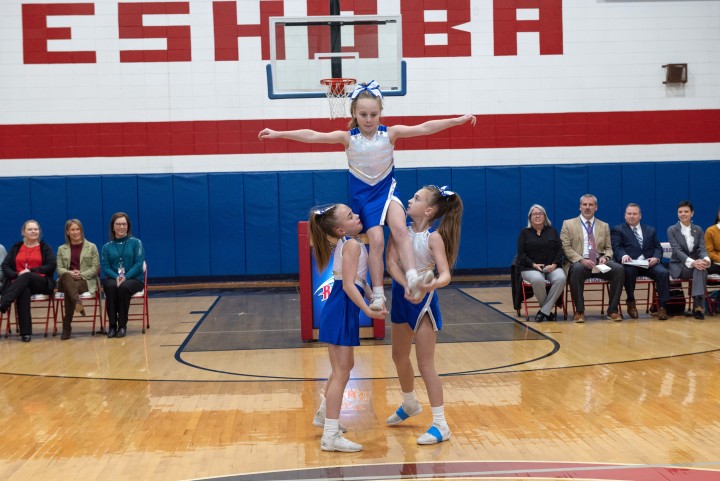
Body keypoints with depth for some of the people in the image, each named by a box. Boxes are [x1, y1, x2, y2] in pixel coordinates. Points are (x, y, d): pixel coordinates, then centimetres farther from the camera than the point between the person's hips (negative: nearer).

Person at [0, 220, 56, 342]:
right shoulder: (16, 248, 21)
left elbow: (51, 266, -1)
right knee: (24, 291, -37)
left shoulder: (45, 248, 16)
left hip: (41, 284, 0)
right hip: (18, 283, 0)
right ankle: (25, 332, -44)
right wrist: (17, 275, -13)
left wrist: (30, 270, -13)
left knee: (26, 277, -35)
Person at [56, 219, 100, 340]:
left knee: (69, 290, -37)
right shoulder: (62, 249, 19)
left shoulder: (91, 247, 13)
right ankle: (78, 302, -61)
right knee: (67, 276, -40)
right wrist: (70, 273, -16)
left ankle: (67, 326, -39)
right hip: (67, 281, 1)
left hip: (86, 281, -1)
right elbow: (59, 269, 8)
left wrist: (81, 274, -14)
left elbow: (96, 268, 4)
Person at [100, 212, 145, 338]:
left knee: (124, 287, -36)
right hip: (113, 278, 2)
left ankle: (122, 325, -25)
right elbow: (105, 267, 1)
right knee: (111, 286, -34)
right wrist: (116, 277, -20)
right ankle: (112, 325, -27)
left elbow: (139, 264, -5)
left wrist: (126, 277, -21)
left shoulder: (136, 242, 4)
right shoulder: (107, 247, 10)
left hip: (134, 279, -2)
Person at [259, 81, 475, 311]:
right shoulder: (348, 137, -8)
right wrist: (278, 134, -23)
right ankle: (378, 295, -6)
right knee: (376, 241, -13)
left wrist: (458, 120, -19)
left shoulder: (390, 133, -6)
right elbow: (312, 136, -15)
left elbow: (424, 128, -12)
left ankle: (412, 279, -32)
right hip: (363, 195, 0)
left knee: (399, 228, -27)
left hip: (387, 189, 1)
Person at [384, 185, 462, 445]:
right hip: (402, 298, 7)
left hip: (423, 300, -6)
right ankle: (410, 404, 46)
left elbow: (445, 275, -24)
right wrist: (406, 286, -29)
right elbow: (391, 262, -14)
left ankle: (440, 425, 2)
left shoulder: (434, 237, -17)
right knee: (399, 356, 21)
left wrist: (429, 285, -46)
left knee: (425, 364, -6)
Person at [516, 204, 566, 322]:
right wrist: (534, 265, -14)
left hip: (551, 267, 2)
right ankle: (548, 310, -15)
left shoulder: (552, 231, 16)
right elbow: (521, 254, 1)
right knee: (538, 280, -38)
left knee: (561, 278, -32)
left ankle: (544, 311, -25)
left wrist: (554, 264, -10)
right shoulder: (524, 233, 10)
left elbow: (560, 250, 9)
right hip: (530, 268, -2)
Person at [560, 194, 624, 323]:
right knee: (577, 269, -39)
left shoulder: (604, 226, 19)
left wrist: (605, 257, -8)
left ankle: (612, 310, -18)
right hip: (578, 263, -3)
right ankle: (579, 311, -27)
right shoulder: (568, 224, 8)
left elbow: (608, 248, 18)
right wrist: (581, 260, -16)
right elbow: (565, 248, -1)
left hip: (599, 263, 3)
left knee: (619, 269, -26)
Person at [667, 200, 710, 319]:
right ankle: (698, 306, -37)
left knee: (701, 267, -35)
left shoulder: (698, 230, 10)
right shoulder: (672, 230, -1)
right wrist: (692, 262, -31)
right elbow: (677, 250, -14)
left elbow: (702, 249, -2)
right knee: (698, 268, -35)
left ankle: (698, 304, -47)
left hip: (696, 263, 3)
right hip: (679, 266, -3)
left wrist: (706, 259, -27)